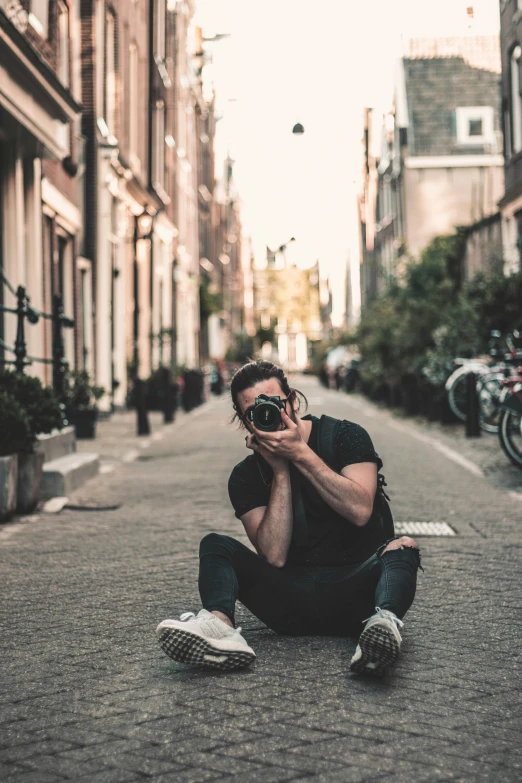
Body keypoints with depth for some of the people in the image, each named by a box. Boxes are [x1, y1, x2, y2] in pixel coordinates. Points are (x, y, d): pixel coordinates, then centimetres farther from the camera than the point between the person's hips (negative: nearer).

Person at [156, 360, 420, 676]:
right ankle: (219, 624, -44)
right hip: (295, 598, 2)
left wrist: (301, 454, -16)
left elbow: (360, 511, -17)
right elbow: (274, 556, -10)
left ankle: (385, 622, -60)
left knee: (402, 547, -30)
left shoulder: (344, 436, 1)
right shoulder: (246, 477, 4)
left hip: (358, 587, -2)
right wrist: (280, 471, -12)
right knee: (215, 545, -13)